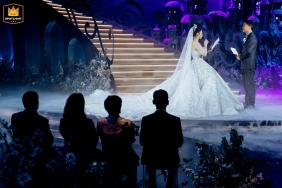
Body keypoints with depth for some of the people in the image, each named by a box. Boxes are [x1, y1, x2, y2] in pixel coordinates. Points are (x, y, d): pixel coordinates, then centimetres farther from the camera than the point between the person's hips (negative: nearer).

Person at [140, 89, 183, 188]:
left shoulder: (146, 120, -15)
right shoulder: (175, 120, -16)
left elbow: (142, 142, -7)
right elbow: (179, 142, -9)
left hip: (151, 160, 0)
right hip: (170, 160, 0)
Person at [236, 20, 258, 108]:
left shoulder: (252, 37, -13)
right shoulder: (247, 37, 16)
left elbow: (248, 51, -20)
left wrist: (240, 57, -7)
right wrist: (240, 55, 4)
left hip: (249, 65, -10)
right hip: (245, 65, 10)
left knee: (250, 84, -5)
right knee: (246, 84, 14)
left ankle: (251, 104, -1)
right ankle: (247, 102, 21)